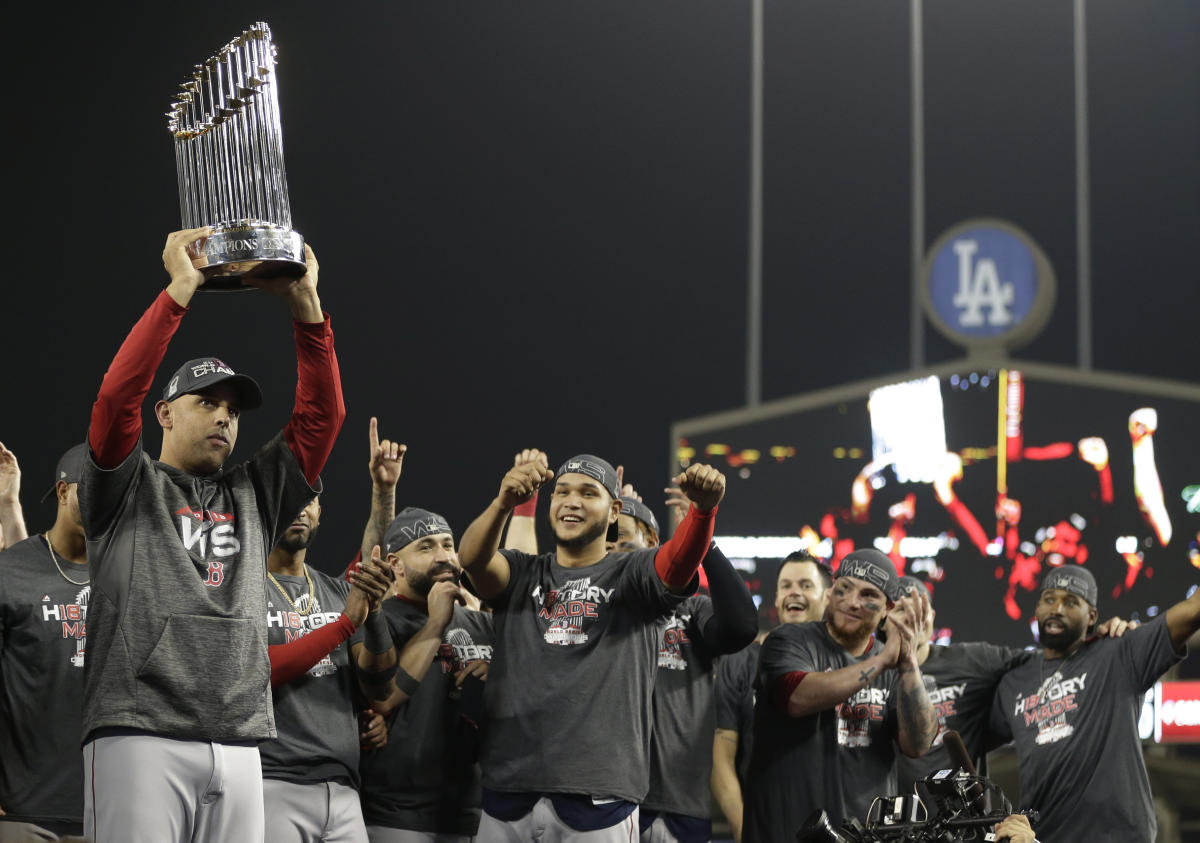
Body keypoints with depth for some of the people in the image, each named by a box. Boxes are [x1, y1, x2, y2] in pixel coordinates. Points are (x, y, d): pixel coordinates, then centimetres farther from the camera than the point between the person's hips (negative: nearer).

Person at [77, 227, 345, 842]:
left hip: (239, 744, 5)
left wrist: (306, 305, 5)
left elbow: (322, 415, 14)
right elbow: (117, 394, -6)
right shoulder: (130, 487, 11)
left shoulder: (255, 494, 23)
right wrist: (179, 289, -8)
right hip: (140, 738, -4)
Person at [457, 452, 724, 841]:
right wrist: (504, 502, -30)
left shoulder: (632, 576, 7)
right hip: (509, 786, 2)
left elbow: (681, 559, -14)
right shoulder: (521, 575, 12)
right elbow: (472, 558, -9)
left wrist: (703, 507, -37)